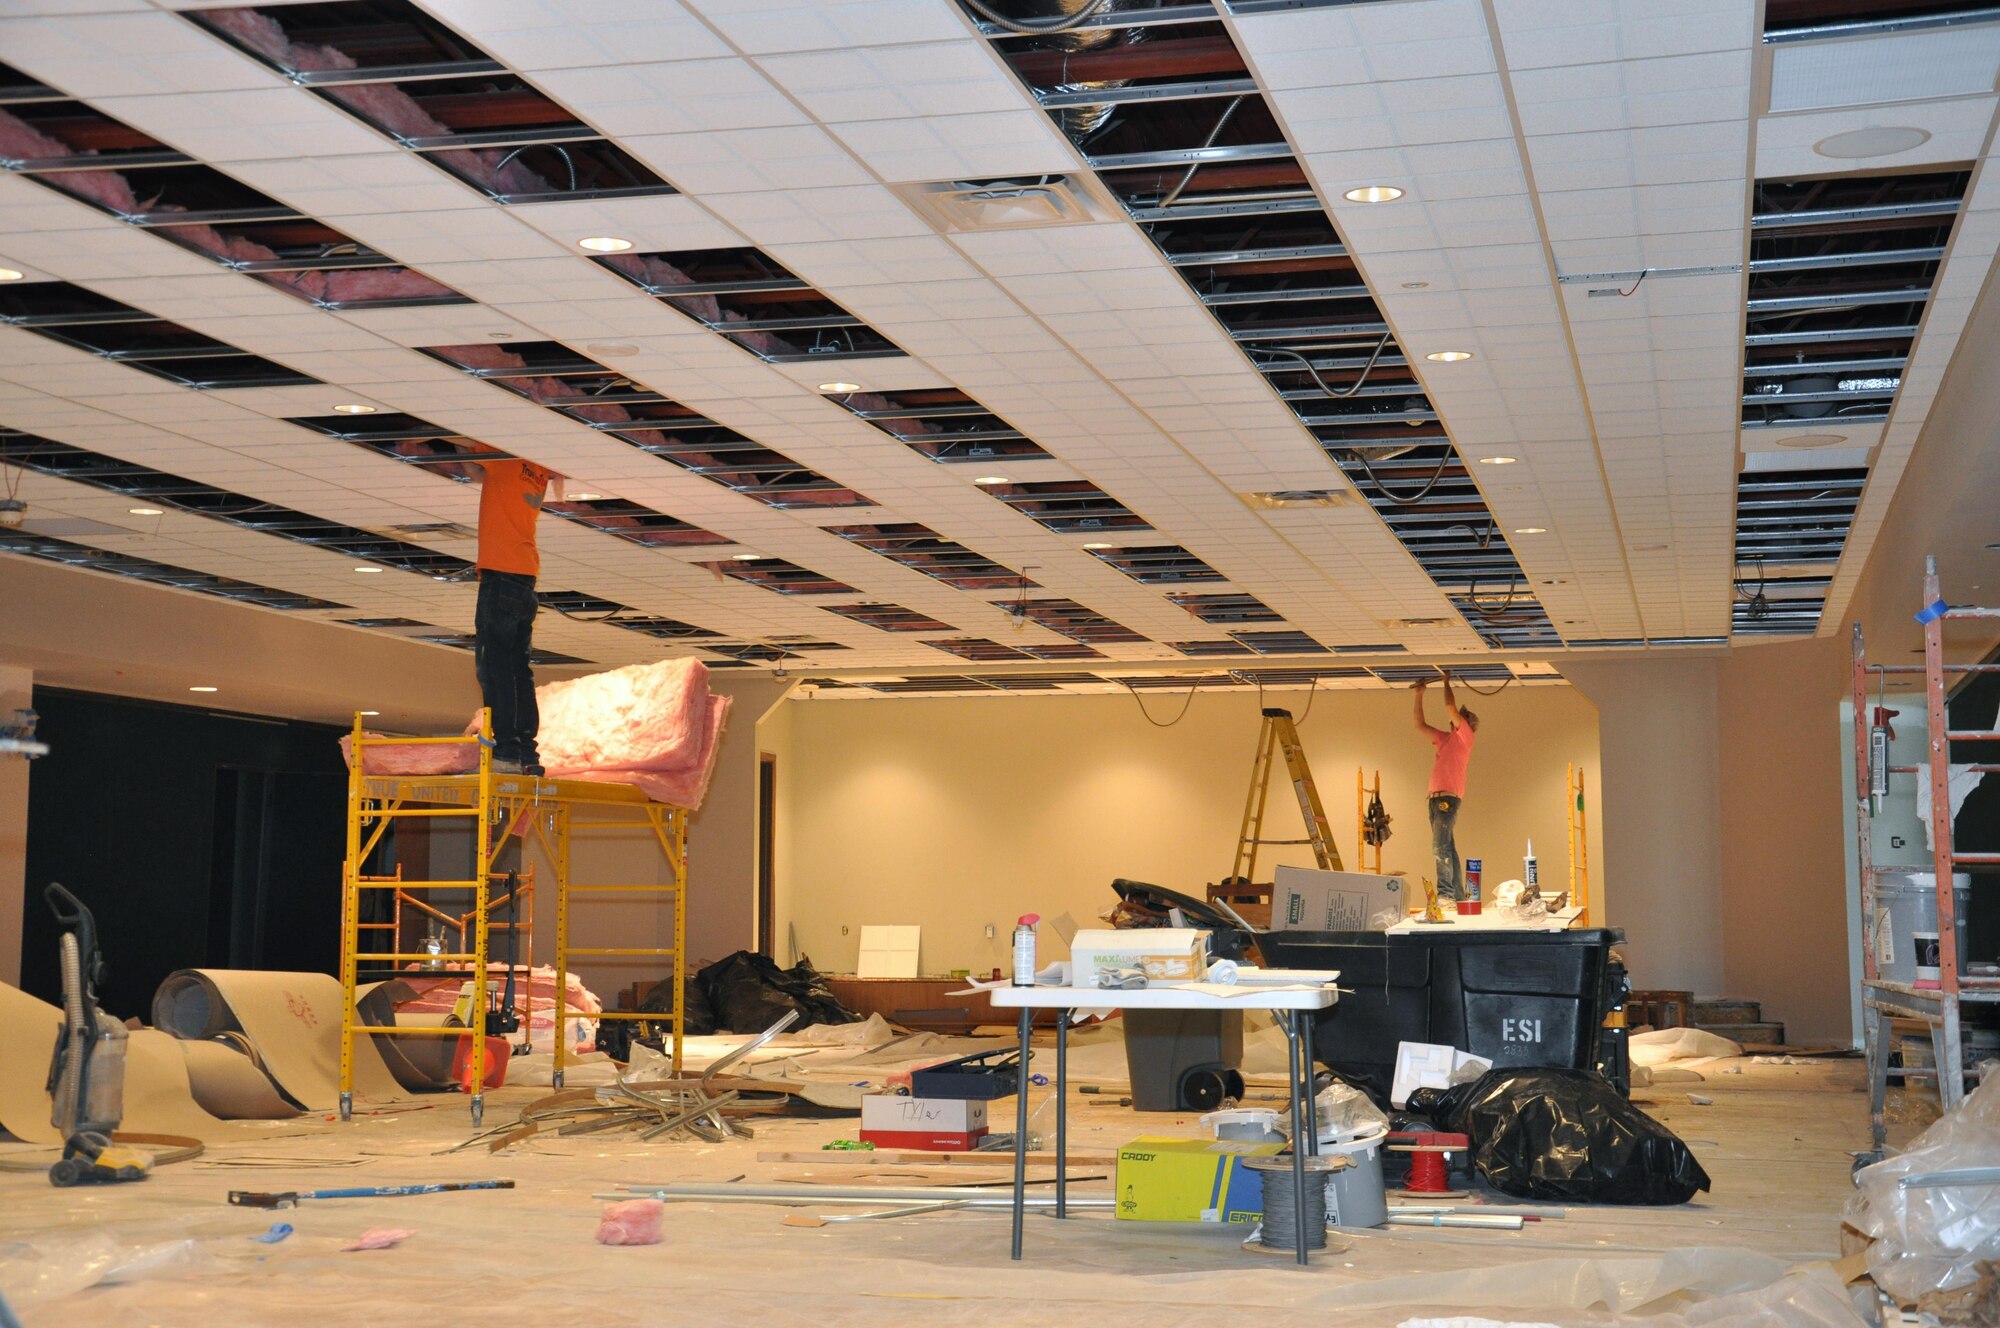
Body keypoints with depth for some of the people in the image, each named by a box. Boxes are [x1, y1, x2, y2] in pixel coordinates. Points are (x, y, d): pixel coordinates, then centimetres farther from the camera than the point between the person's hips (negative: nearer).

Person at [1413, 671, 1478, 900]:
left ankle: (1446, 894, -21)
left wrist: (1447, 681, 6)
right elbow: (1420, 725, 27)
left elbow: (1450, 706, -7)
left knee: (1440, 847, -17)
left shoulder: (1464, 735, 2)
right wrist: (1419, 696, 21)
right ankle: (1457, 894, 11)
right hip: (1437, 797, 9)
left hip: (1448, 797, -9)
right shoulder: (1445, 738, 24)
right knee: (1446, 848, 8)